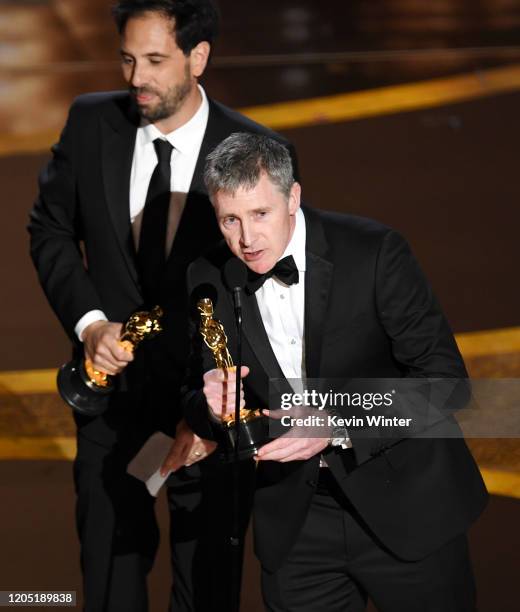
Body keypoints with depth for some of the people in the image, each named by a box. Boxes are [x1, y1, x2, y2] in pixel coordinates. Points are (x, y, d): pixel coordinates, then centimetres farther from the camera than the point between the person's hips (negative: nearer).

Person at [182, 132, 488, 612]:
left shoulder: (374, 252, -17)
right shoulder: (208, 280, -5)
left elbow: (443, 375, -18)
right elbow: (196, 405, 5)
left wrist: (338, 425, -29)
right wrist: (214, 406, -20)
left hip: (403, 505, -3)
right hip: (297, 525, 3)